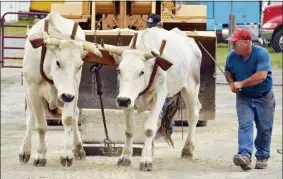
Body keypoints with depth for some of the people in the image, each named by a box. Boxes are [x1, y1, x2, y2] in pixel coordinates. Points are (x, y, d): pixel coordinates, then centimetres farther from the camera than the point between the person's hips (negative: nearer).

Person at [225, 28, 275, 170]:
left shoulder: (261, 54, -22)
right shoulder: (232, 56, -7)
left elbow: (262, 75, -32)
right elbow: (228, 71, 13)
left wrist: (241, 83, -28)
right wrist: (231, 83, -8)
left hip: (264, 97, -3)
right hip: (244, 97, 3)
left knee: (264, 128, 4)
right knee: (244, 125, -14)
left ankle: (262, 157, 18)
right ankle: (245, 155, -27)